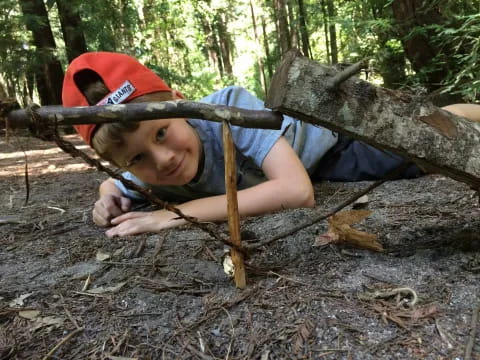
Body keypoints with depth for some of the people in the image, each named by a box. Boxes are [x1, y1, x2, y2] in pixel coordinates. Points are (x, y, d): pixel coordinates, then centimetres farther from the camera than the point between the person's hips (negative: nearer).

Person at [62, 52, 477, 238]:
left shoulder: (229, 107, -44)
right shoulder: (147, 175, -25)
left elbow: (297, 191, -50)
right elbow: (111, 184, -2)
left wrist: (181, 212, -48)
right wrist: (110, 198, -27)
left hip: (333, 139, -4)